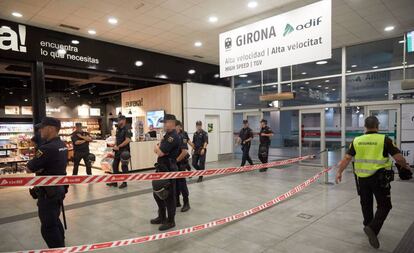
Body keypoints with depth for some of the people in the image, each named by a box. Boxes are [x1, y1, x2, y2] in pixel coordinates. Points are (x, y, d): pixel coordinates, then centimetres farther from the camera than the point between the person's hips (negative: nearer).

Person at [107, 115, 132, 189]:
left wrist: (118, 146, -16)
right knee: (115, 165, 12)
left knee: (124, 166, 0)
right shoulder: (118, 128, 11)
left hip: (124, 150, -8)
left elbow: (127, 140, -20)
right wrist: (115, 145, -1)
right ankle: (114, 182, 23)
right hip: (117, 150, 8)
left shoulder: (127, 129, -13)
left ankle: (124, 183, 11)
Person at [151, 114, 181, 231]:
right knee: (157, 193, 19)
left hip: (169, 169, -10)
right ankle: (161, 217, 35)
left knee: (169, 196, 2)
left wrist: (157, 148, -2)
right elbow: (157, 149, 17)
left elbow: (160, 152, -22)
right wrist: (159, 148, -4)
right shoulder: (167, 135, 14)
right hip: (161, 168, 10)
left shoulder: (173, 137, -19)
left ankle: (170, 221, 16)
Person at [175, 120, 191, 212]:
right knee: (175, 183, 14)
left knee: (182, 184, 1)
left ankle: (186, 203, 13)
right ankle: (177, 201, 28)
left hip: (180, 164, -8)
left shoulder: (182, 137, -16)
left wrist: (176, 160, -18)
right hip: (173, 164, 8)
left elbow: (184, 152, -25)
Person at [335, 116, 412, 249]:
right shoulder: (384, 139, -8)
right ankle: (372, 228, -9)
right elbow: (399, 158, -7)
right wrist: (405, 166, 14)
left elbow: (347, 158, -1)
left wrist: (339, 172, 5)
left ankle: (369, 227, 33)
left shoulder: (357, 140, 0)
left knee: (366, 204, 19)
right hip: (379, 178, -3)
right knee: (384, 206, 9)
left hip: (362, 178, 3)